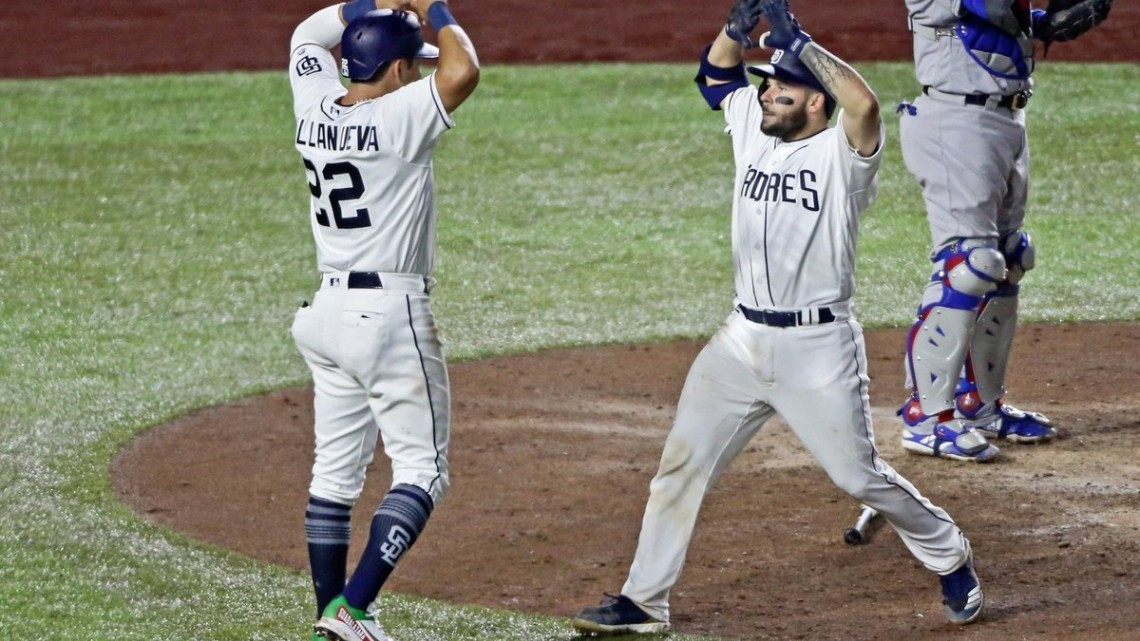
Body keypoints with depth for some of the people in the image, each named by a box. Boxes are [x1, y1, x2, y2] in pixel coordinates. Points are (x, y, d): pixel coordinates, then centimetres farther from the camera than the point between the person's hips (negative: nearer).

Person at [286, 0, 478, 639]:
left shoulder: (315, 107, 3)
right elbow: (462, 70, -29)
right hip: (391, 316, -8)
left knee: (337, 470, 13)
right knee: (423, 468, -2)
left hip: (327, 313, 8)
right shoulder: (397, 117, -17)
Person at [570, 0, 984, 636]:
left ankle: (951, 558, 22)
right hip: (743, 339, 7)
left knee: (860, 475, -1)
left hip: (819, 345, -6)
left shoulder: (841, 153, -11)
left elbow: (864, 105, -32)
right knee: (682, 462, 2)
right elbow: (716, 72, 20)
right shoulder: (754, 132, 9)